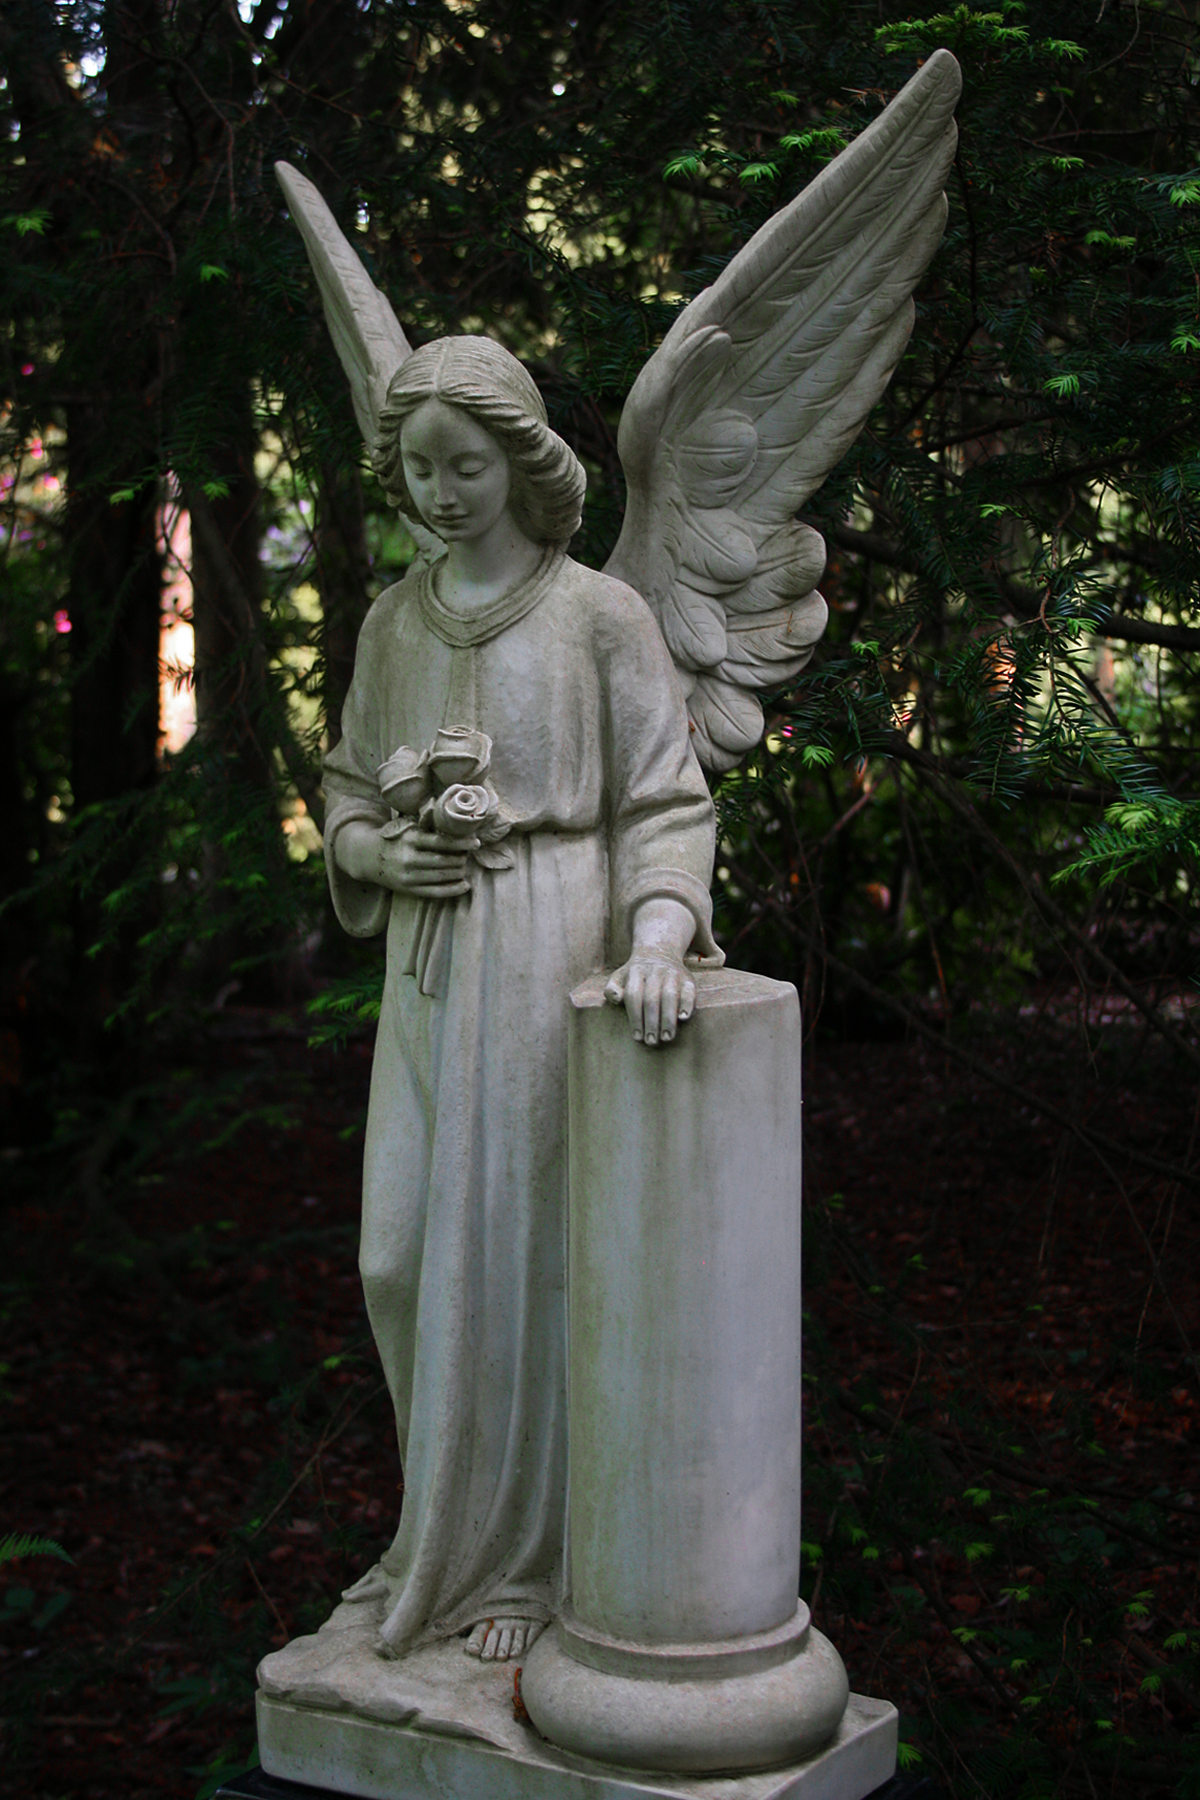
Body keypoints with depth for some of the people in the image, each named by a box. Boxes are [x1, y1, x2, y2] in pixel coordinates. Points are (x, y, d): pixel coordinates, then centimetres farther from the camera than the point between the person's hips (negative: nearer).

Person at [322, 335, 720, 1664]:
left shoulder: (599, 614, -5)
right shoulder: (394, 622, 11)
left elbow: (666, 804, -7)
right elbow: (348, 794, 18)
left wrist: (658, 941, -24)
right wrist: (384, 854, -4)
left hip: (546, 955, -5)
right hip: (427, 966, 5)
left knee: (518, 1253, 1)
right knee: (403, 1257, 8)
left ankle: (527, 1554, 18)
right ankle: (454, 1516, 30)